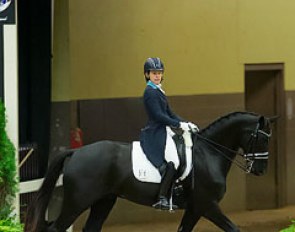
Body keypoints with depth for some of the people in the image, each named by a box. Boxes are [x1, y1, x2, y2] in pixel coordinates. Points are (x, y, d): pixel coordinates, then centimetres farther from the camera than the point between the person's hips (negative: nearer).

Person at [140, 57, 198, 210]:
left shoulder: (158, 91, 20)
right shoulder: (150, 92, -10)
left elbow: (169, 114, 21)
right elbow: (158, 115, -18)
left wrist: (186, 123, 8)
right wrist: (180, 124, -18)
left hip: (162, 132, 11)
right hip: (154, 134, -11)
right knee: (172, 163, -25)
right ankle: (162, 199, -27)